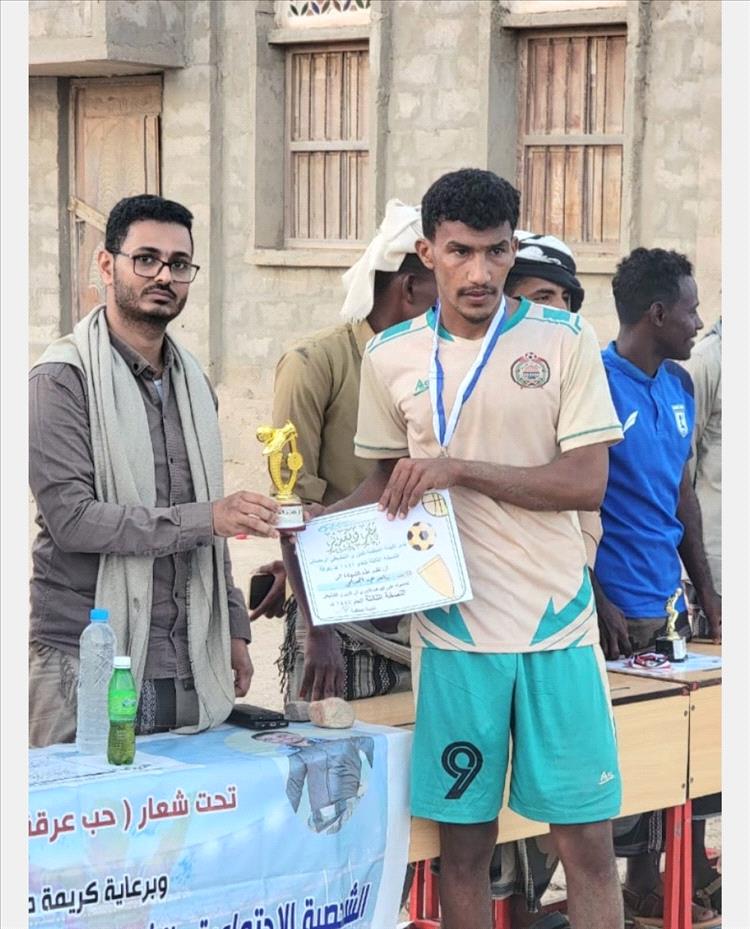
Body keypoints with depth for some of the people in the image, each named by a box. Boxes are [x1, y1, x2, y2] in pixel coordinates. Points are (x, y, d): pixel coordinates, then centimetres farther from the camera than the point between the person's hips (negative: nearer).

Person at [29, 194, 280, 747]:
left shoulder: (193, 384, 16)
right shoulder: (63, 380, -6)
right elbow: (70, 516, -17)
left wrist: (233, 628, 18)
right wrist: (206, 517, -20)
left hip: (188, 670, 6)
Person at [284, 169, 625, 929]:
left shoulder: (564, 341, -3)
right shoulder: (390, 356, 3)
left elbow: (587, 482, -8)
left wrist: (461, 470, -17)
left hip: (557, 621, -1)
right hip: (452, 625, 1)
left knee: (587, 840, 0)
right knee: (463, 843, 7)